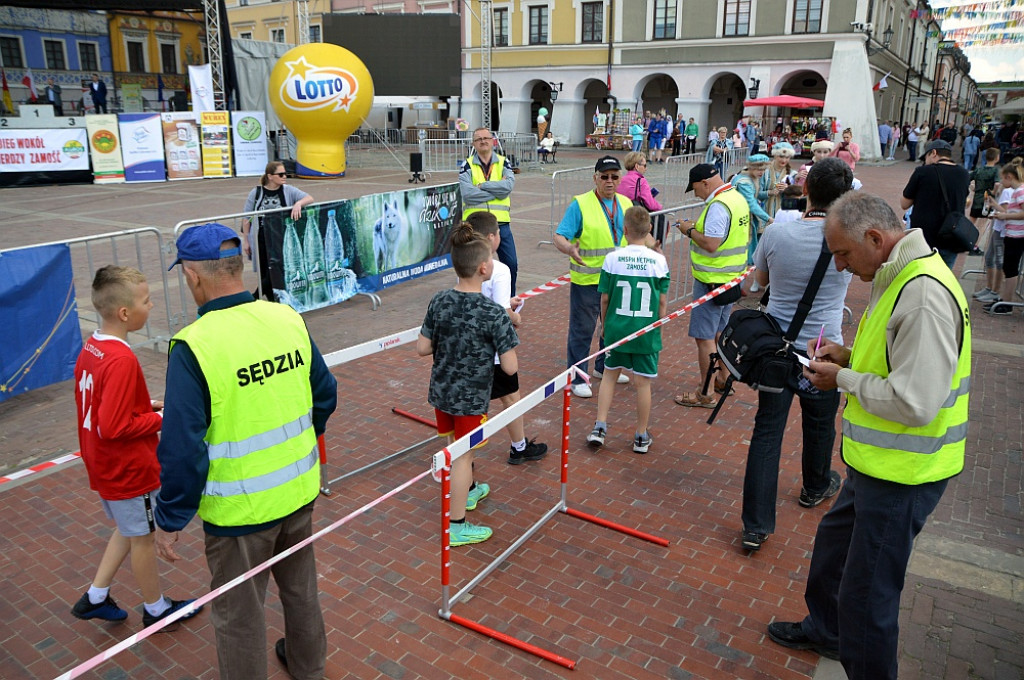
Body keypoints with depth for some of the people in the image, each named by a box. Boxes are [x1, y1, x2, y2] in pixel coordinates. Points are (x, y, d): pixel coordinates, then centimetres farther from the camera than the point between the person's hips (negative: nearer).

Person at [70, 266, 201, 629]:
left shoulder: (90, 349, 0)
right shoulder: (122, 360, -29)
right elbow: (113, 427, -29)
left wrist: (146, 405, 4)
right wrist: (160, 418, -17)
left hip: (105, 468, 8)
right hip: (130, 470, -8)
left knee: (128, 529, 27)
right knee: (142, 537, 11)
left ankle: (95, 597, 35)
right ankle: (156, 608, 31)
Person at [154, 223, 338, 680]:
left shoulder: (193, 346, -23)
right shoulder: (288, 319, -7)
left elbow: (183, 449, -21)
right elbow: (325, 395, 4)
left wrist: (170, 521, -7)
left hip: (239, 509, -6)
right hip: (299, 491, 6)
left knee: (239, 615, 17)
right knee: (301, 588, 28)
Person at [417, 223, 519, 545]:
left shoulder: (439, 301, -9)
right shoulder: (494, 314, -23)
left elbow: (422, 348, -4)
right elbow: (510, 368, -21)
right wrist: (496, 343, -2)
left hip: (440, 391, 6)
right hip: (471, 398, -6)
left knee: (455, 446, 25)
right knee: (463, 455, 8)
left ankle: (469, 491, 51)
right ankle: (457, 526, 21)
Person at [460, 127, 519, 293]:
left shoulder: (503, 163, 8)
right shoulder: (467, 166, 4)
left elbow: (509, 185, -12)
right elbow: (467, 194, -13)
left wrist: (482, 185, -12)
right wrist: (497, 190, -11)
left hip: (500, 222, 2)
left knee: (511, 264, 4)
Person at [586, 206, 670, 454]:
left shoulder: (612, 259, -7)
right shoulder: (659, 260, -7)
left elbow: (604, 298, -2)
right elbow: (662, 301, -1)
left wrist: (604, 324, 13)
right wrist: (659, 327, 12)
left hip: (616, 329, 1)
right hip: (646, 332, 0)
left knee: (610, 375, 17)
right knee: (643, 383, 8)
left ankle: (600, 427, 16)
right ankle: (641, 437, 20)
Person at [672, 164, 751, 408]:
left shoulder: (717, 206, -21)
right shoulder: (738, 198, 10)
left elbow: (710, 244, -28)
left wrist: (690, 230, -11)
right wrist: (698, 227, 12)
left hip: (711, 280, -10)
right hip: (732, 276, 10)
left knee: (704, 337, -4)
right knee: (721, 333, 22)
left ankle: (706, 393, 2)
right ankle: (723, 379, 35)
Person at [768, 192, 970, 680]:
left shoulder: (924, 296, -27)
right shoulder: (896, 277, 6)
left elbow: (915, 403, -29)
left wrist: (844, 379, -16)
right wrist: (850, 356, 3)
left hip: (902, 474, -11)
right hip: (879, 462, 11)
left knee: (867, 594, 3)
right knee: (834, 540, 28)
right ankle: (825, 630, 51)